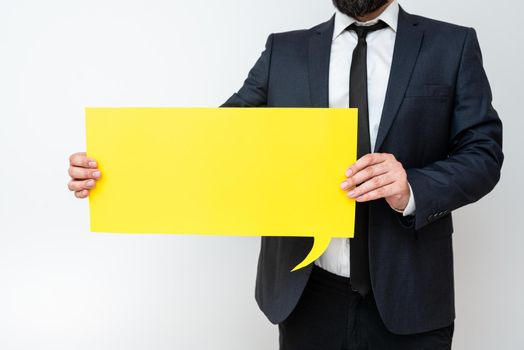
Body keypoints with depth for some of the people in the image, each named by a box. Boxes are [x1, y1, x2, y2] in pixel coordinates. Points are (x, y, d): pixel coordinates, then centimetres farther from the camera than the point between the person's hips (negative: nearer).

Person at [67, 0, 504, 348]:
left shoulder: (453, 46, 2)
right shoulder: (285, 50, 6)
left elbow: (483, 152, -2)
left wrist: (413, 189, -22)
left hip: (408, 298, -1)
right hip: (305, 294, 2)